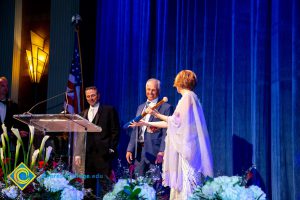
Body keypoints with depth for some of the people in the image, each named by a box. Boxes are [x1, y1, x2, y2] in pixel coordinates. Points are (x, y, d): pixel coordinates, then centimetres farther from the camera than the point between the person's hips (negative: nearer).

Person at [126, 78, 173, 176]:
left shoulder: (166, 107, -3)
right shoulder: (140, 107, 19)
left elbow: (166, 132, -9)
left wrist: (162, 152, -16)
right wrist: (130, 149, 12)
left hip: (154, 152, -6)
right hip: (139, 150, 6)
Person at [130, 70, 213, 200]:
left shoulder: (187, 96, -8)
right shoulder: (188, 97, 19)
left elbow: (177, 121, -14)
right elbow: (170, 123, 18)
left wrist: (157, 114, -3)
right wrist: (146, 123, 21)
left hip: (187, 145, -9)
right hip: (184, 146, 9)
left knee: (185, 181, -10)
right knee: (180, 182, 8)